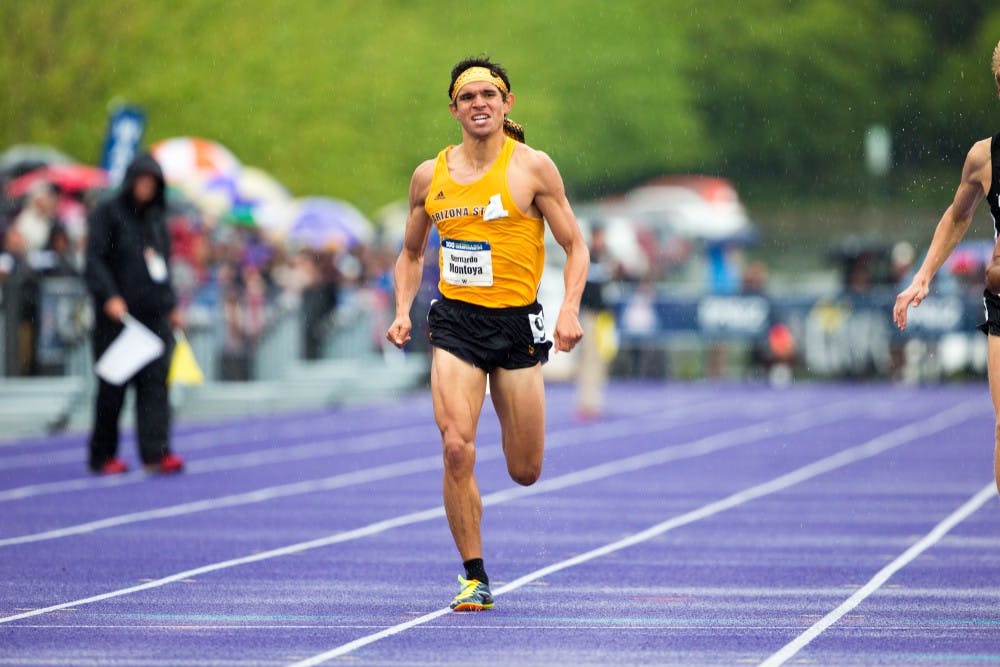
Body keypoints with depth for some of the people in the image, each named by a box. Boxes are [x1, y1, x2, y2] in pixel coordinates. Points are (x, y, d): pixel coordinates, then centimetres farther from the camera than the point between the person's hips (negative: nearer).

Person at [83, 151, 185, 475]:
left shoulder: (157, 218, 17)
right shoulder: (107, 214, -2)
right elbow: (94, 260, -11)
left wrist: (171, 305, 19)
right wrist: (109, 297, -22)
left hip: (154, 315, 5)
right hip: (117, 314, -5)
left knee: (155, 381, -6)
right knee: (113, 386, 1)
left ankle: (156, 452, -13)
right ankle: (103, 455, 10)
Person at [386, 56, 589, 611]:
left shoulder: (533, 168, -3)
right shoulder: (429, 176, 6)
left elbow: (575, 246, 1)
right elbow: (411, 254, 19)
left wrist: (570, 309, -14)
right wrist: (402, 311, 3)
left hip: (517, 322, -1)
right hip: (455, 320, 1)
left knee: (525, 472, 5)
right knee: (457, 449, -19)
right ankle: (474, 578, -6)